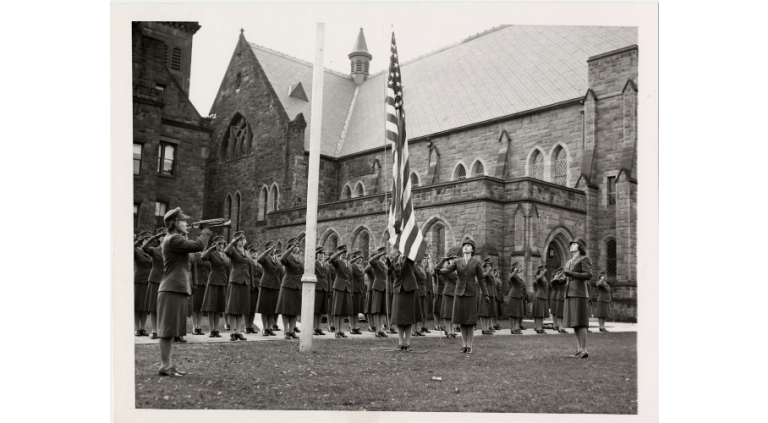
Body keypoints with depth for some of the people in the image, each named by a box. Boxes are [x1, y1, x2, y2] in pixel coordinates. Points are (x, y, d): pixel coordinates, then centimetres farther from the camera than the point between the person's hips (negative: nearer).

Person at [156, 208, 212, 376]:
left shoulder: (174, 239, 19)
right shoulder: (173, 239, -14)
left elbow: (194, 246, 22)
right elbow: (199, 246, -21)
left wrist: (204, 231, 12)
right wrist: (205, 230, -5)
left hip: (177, 289, 11)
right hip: (172, 290, -11)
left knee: (171, 330, 12)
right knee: (168, 329, -6)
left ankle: (168, 365, 18)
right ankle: (165, 366, -2)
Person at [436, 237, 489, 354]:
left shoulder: (476, 261, -2)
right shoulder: (457, 261, 4)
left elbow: (481, 279, 0)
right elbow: (446, 270, -6)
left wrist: (485, 294, 0)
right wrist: (438, 270, -28)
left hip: (471, 293, -2)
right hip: (459, 293, 2)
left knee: (470, 321, -1)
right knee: (462, 320, 6)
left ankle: (469, 346, 7)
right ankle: (464, 345, 15)